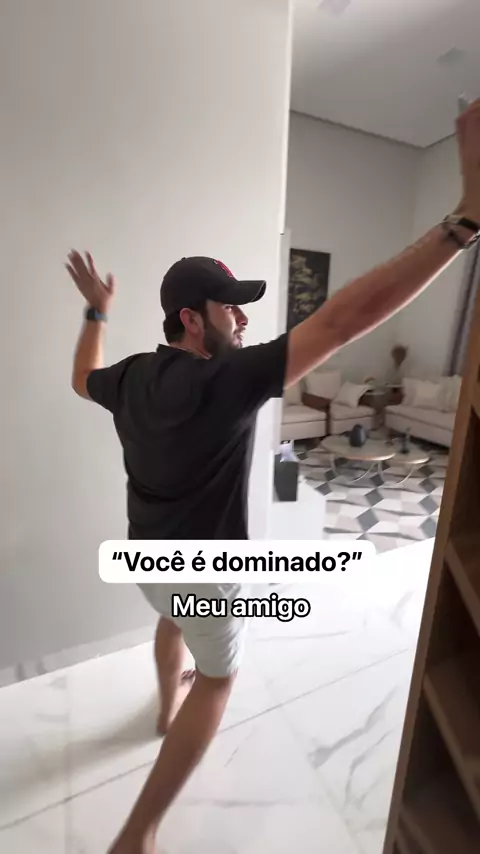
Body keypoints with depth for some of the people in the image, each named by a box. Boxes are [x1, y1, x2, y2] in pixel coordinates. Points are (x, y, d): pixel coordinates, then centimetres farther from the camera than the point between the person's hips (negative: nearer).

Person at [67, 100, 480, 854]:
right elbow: (340, 322, -39)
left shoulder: (133, 378, -9)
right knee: (217, 677, 20)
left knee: (172, 624, 37)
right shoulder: (227, 384, -31)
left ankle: (167, 707, 66)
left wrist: (96, 311, 25)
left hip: (146, 553, 7)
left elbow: (82, 380, 15)